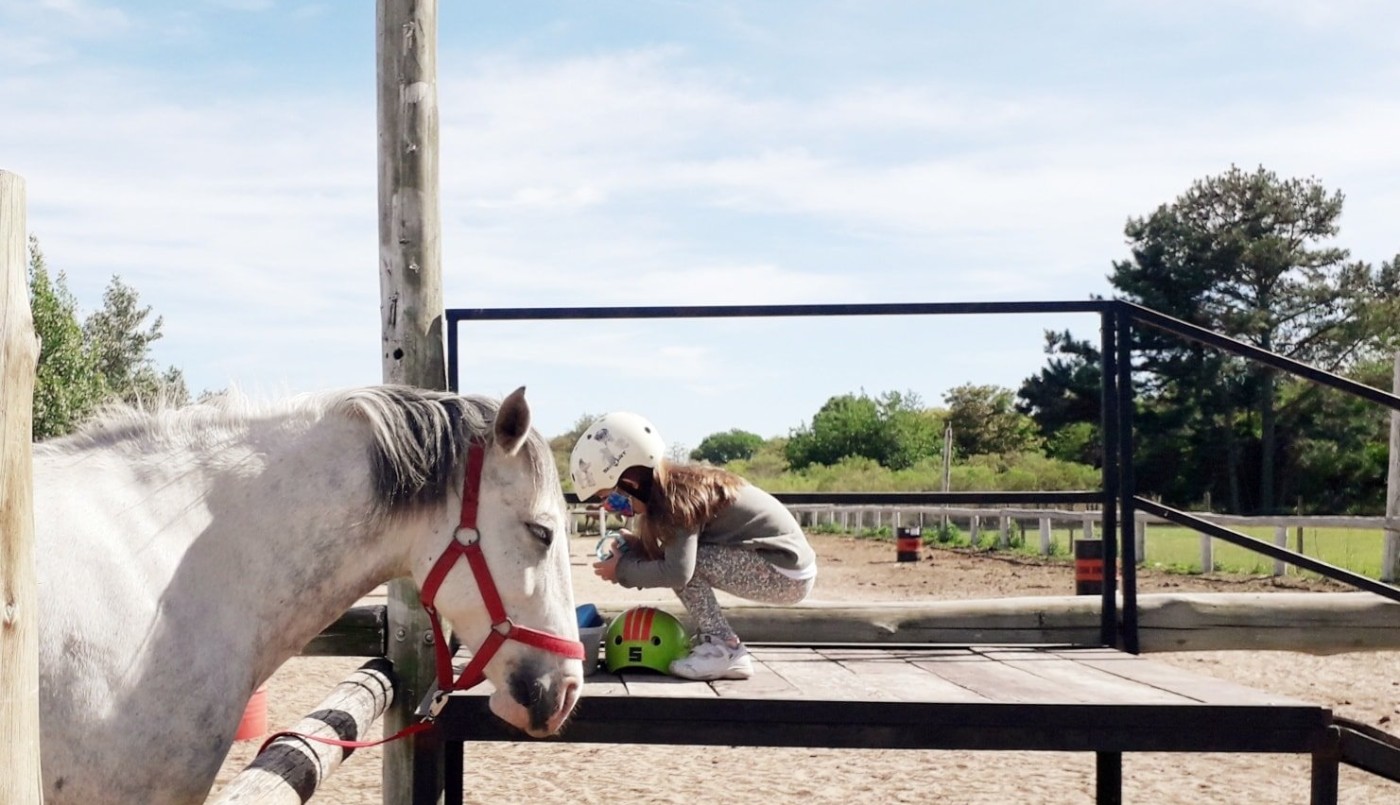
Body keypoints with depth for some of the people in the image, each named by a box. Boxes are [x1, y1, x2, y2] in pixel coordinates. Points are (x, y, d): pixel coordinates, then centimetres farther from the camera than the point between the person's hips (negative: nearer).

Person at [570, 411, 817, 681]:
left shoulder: (677, 497, -20)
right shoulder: (675, 484, 5)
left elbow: (677, 571, -27)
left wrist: (622, 569, -14)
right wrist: (635, 545, -3)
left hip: (786, 574, -9)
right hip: (789, 563, 9)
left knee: (684, 560, -17)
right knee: (682, 553, 6)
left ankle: (724, 649, -11)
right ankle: (714, 639, 8)